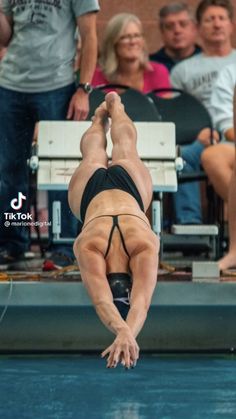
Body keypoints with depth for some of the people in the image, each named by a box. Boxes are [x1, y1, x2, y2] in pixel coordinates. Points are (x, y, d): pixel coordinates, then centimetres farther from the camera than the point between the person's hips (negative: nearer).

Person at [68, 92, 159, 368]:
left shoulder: (145, 246, -50)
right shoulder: (88, 248, -49)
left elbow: (142, 301, -61)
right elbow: (115, 302, -63)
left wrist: (127, 333, -80)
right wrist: (123, 331, -83)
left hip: (129, 184, 0)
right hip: (92, 188, 0)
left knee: (125, 143, 35)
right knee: (94, 154, 37)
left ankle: (115, 106, 68)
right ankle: (101, 115, 70)